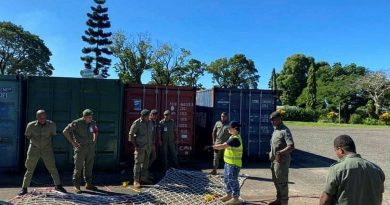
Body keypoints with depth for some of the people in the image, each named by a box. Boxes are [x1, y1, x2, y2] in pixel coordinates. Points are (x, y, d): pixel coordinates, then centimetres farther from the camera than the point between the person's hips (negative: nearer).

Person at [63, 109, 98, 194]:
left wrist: (94, 140, 12)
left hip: (90, 148, 5)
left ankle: (88, 184, 21)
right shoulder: (77, 123, -11)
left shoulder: (93, 123, 4)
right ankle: (76, 186, 12)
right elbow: (65, 131, -11)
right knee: (78, 167, 0)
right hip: (80, 148, -5)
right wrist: (73, 142, -12)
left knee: (89, 166, 10)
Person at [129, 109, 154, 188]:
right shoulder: (137, 123, -12)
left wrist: (152, 143, 10)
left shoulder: (150, 123, 7)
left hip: (148, 146, 6)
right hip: (140, 146, -6)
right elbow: (131, 134, -11)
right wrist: (135, 145, -15)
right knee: (138, 163, -4)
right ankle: (136, 181, 1)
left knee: (145, 162, 13)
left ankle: (144, 178, 24)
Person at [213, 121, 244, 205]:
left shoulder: (235, 139, -21)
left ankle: (236, 198, 9)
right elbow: (225, 145, 13)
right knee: (227, 179, 18)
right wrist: (216, 146, -2)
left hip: (234, 164, -10)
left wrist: (213, 146, -11)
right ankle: (228, 195, 31)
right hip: (228, 163, 10)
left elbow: (223, 146, -22)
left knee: (233, 181, -1)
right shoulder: (232, 137, 12)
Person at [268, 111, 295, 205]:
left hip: (281, 161, -9)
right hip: (274, 160, 9)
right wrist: (272, 153, 19)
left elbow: (291, 146, -27)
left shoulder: (285, 131, -18)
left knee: (282, 182, 2)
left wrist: (280, 153, -36)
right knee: (276, 181, 20)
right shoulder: (275, 130, 10)